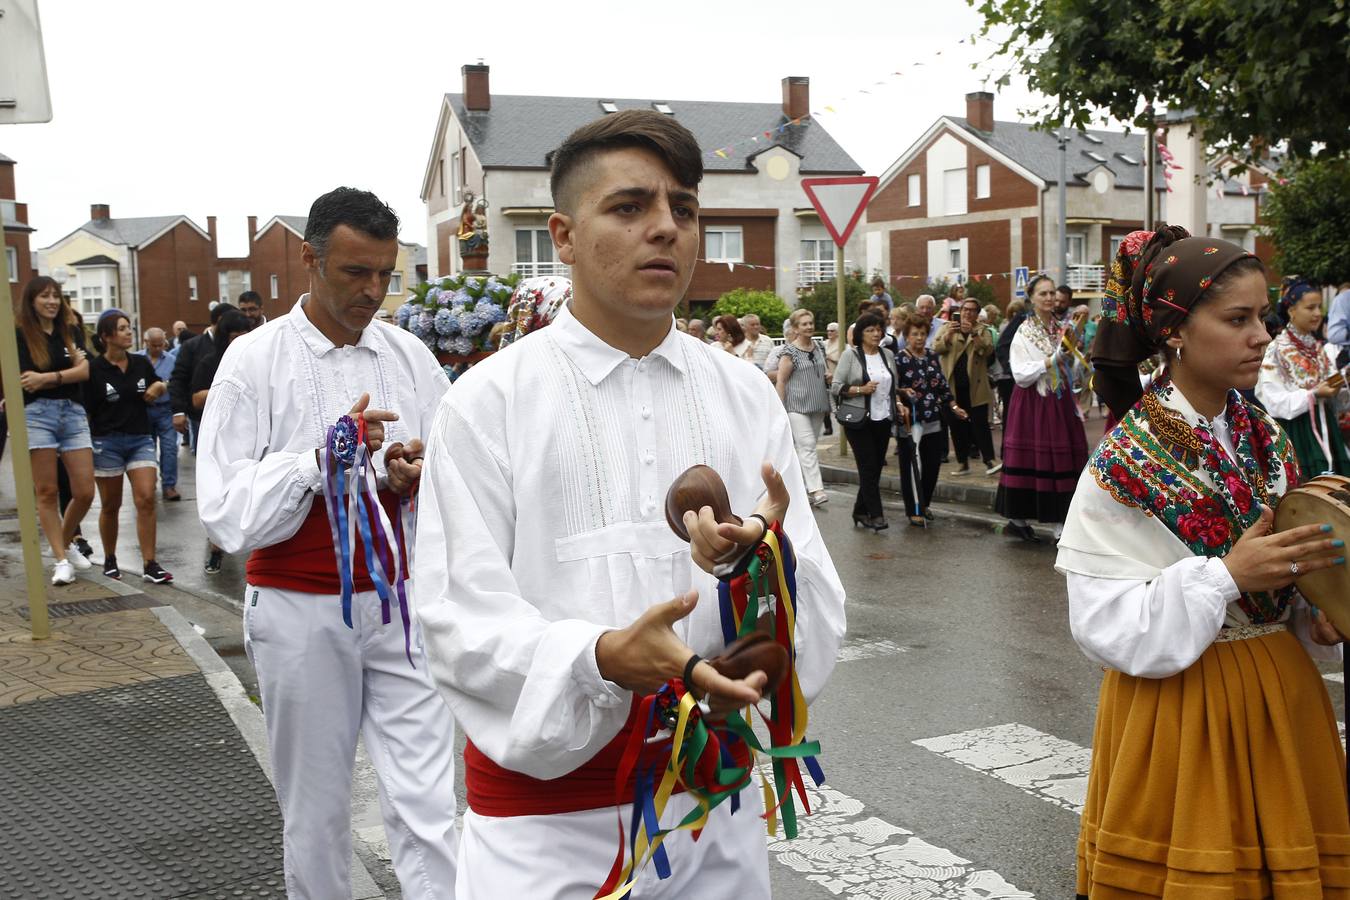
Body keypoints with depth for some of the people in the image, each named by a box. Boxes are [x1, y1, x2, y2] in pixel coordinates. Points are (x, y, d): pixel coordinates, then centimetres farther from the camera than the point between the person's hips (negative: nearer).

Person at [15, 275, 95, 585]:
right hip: (36, 414, -3)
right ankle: (61, 560, 6)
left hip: (74, 413, 3)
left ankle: (65, 543, 24)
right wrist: (68, 371, -2)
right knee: (47, 492, -1)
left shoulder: (71, 332, 12)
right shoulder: (20, 335, 2)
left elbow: (85, 372, -1)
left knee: (85, 492, -1)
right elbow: (26, 381, -6)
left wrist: (45, 378, -12)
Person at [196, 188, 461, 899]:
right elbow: (226, 513, -12)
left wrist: (415, 479, -14)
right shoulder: (254, 360, -6)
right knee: (315, 812, 14)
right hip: (300, 610, -2)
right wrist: (325, 454, -22)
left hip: (399, 599, 2)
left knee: (431, 805, -1)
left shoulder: (410, 355, 3)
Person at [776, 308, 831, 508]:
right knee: (807, 446, -13)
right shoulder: (790, 352, -8)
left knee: (808, 446, 11)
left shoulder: (818, 348, 11)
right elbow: (781, 381, -8)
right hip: (797, 406, -7)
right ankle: (816, 490, -18)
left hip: (816, 405, 7)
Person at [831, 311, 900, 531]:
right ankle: (876, 515, -4)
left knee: (875, 467, 8)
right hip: (859, 420, -5)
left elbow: (895, 385, 20)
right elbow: (836, 387, -8)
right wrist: (861, 390, -18)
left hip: (883, 420, 5)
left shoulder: (887, 355, 11)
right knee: (868, 467, -7)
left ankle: (860, 511, 21)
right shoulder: (851, 355, -5)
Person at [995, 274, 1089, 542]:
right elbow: (1020, 374, -13)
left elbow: (1069, 372, 16)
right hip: (1032, 403, -5)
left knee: (1060, 459, 2)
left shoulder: (1062, 329, 10)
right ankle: (1018, 518, 11)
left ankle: (1059, 523, 6)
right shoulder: (1024, 333, -6)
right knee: (1030, 459, -2)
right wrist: (1051, 362, -18)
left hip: (1059, 403, 5)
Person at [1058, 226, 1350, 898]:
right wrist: (1227, 576, -26)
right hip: (1179, 709, -5)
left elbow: (1283, 581, 15)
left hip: (1280, 695, 6)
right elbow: (1104, 627, -18)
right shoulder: (1126, 464, -15)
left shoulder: (1267, 440, 3)